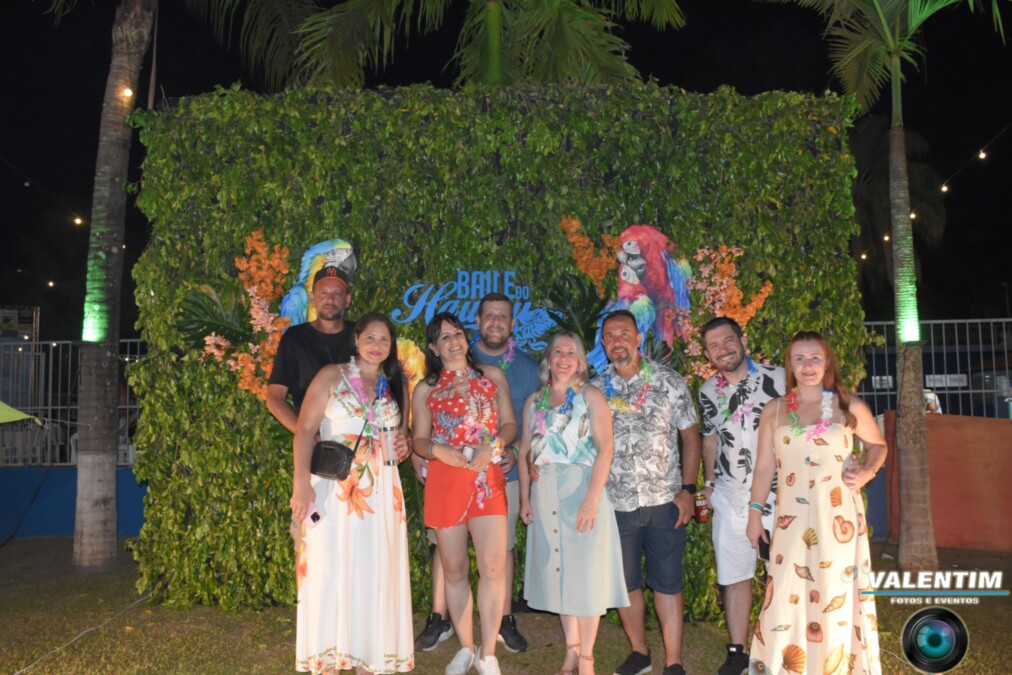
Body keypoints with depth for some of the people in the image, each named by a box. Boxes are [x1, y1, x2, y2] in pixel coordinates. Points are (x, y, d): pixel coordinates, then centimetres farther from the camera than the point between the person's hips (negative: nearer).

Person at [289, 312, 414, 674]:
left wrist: (403, 446, 2)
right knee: (330, 572, -3)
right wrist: (302, 481, -18)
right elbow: (305, 429, -7)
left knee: (376, 575, 5)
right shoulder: (332, 376, 1)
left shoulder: (396, 386, 14)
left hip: (381, 492, 4)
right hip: (334, 488, -4)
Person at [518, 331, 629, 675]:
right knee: (558, 571, 10)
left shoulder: (590, 396, -2)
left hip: (581, 490, -4)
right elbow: (525, 451, 12)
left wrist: (591, 499, -18)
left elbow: (605, 450, -10)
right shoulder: (534, 401, 11)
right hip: (545, 495, 4)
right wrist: (525, 498, 4)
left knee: (585, 572, 0)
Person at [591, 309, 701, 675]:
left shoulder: (669, 382, -1)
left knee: (667, 582, 5)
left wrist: (688, 489, -5)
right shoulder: (595, 390, 3)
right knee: (625, 582, 13)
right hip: (616, 503, 2)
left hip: (665, 500, -2)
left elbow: (690, 436, 1)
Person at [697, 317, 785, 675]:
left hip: (777, 493, -3)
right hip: (730, 496, 3)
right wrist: (709, 482, 16)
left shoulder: (778, 378, -7)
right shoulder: (707, 391, 5)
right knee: (735, 577, 9)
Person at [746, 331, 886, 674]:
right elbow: (764, 465, 8)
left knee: (838, 595, 6)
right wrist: (754, 513, 8)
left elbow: (878, 444, 16)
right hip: (792, 518, 1)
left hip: (839, 515, -1)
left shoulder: (849, 406, 1)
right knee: (788, 595, 1)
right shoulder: (774, 410, 4)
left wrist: (867, 472, -4)